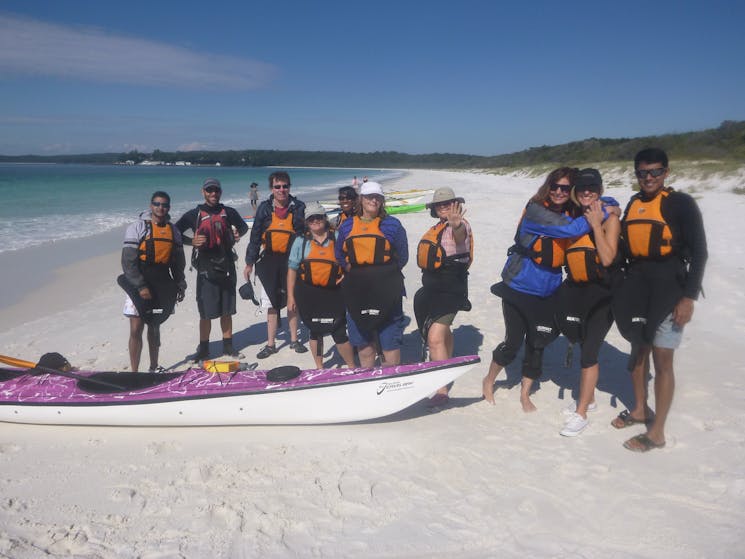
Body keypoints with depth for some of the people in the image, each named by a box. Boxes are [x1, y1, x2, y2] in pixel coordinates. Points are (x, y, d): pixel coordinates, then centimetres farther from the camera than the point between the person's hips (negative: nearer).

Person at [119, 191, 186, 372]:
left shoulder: (173, 231, 9)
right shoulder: (137, 228, -7)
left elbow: (178, 262, 16)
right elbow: (128, 262, -12)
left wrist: (180, 286, 11)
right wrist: (141, 287, -18)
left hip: (162, 287, 5)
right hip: (138, 285, -4)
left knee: (154, 327, 15)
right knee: (136, 329, -7)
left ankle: (154, 367, 27)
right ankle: (134, 373, 0)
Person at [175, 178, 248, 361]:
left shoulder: (228, 212, 7)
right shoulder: (194, 214, 1)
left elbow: (244, 226, 23)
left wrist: (238, 234, 0)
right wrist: (192, 242, -12)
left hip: (227, 267, 3)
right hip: (206, 269, -2)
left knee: (227, 310, 10)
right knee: (206, 312, 1)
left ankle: (228, 346, 22)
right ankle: (203, 348, 13)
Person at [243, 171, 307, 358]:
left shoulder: (299, 208, -1)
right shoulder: (265, 208, 2)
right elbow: (255, 236, 5)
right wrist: (249, 262, 3)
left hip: (291, 260, -1)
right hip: (269, 261, 1)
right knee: (271, 304, 6)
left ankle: (294, 340, 24)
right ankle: (271, 344, 16)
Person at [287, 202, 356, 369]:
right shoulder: (301, 241, 5)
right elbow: (292, 269, 6)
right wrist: (290, 296, 2)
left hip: (333, 293, -1)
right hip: (308, 294, 1)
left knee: (339, 332, -2)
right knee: (316, 331, 13)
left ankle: (352, 367, 15)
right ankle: (319, 367, 28)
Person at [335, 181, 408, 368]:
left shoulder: (392, 224, 2)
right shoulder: (347, 226, 10)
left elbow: (402, 256, 4)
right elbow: (339, 254, 17)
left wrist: (385, 272, -1)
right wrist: (350, 269, 5)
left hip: (385, 289, -3)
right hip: (356, 289, 3)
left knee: (390, 339, -2)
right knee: (362, 339, 12)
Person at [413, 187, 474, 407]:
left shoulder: (460, 225, -13)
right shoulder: (435, 228, 13)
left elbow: (460, 234, -41)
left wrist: (456, 224, -61)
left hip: (451, 289, -9)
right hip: (432, 286, 9)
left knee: (435, 337, -19)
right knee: (443, 330, 27)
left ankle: (442, 390, -16)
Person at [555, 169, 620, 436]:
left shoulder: (609, 218, -8)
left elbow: (608, 258, -20)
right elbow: (566, 254, 9)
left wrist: (596, 224, -19)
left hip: (601, 293, -6)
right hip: (576, 289, 6)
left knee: (588, 351, -8)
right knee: (583, 346, 17)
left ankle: (581, 413, 2)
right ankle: (588, 398, 35)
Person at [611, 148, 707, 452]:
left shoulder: (681, 203, -7)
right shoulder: (633, 203, 10)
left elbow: (698, 252, -9)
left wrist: (689, 298, -14)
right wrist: (625, 286, 12)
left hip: (668, 289, -6)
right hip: (635, 287, 6)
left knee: (661, 359, -2)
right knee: (638, 349, 16)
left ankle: (656, 432, 9)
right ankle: (640, 409, 35)